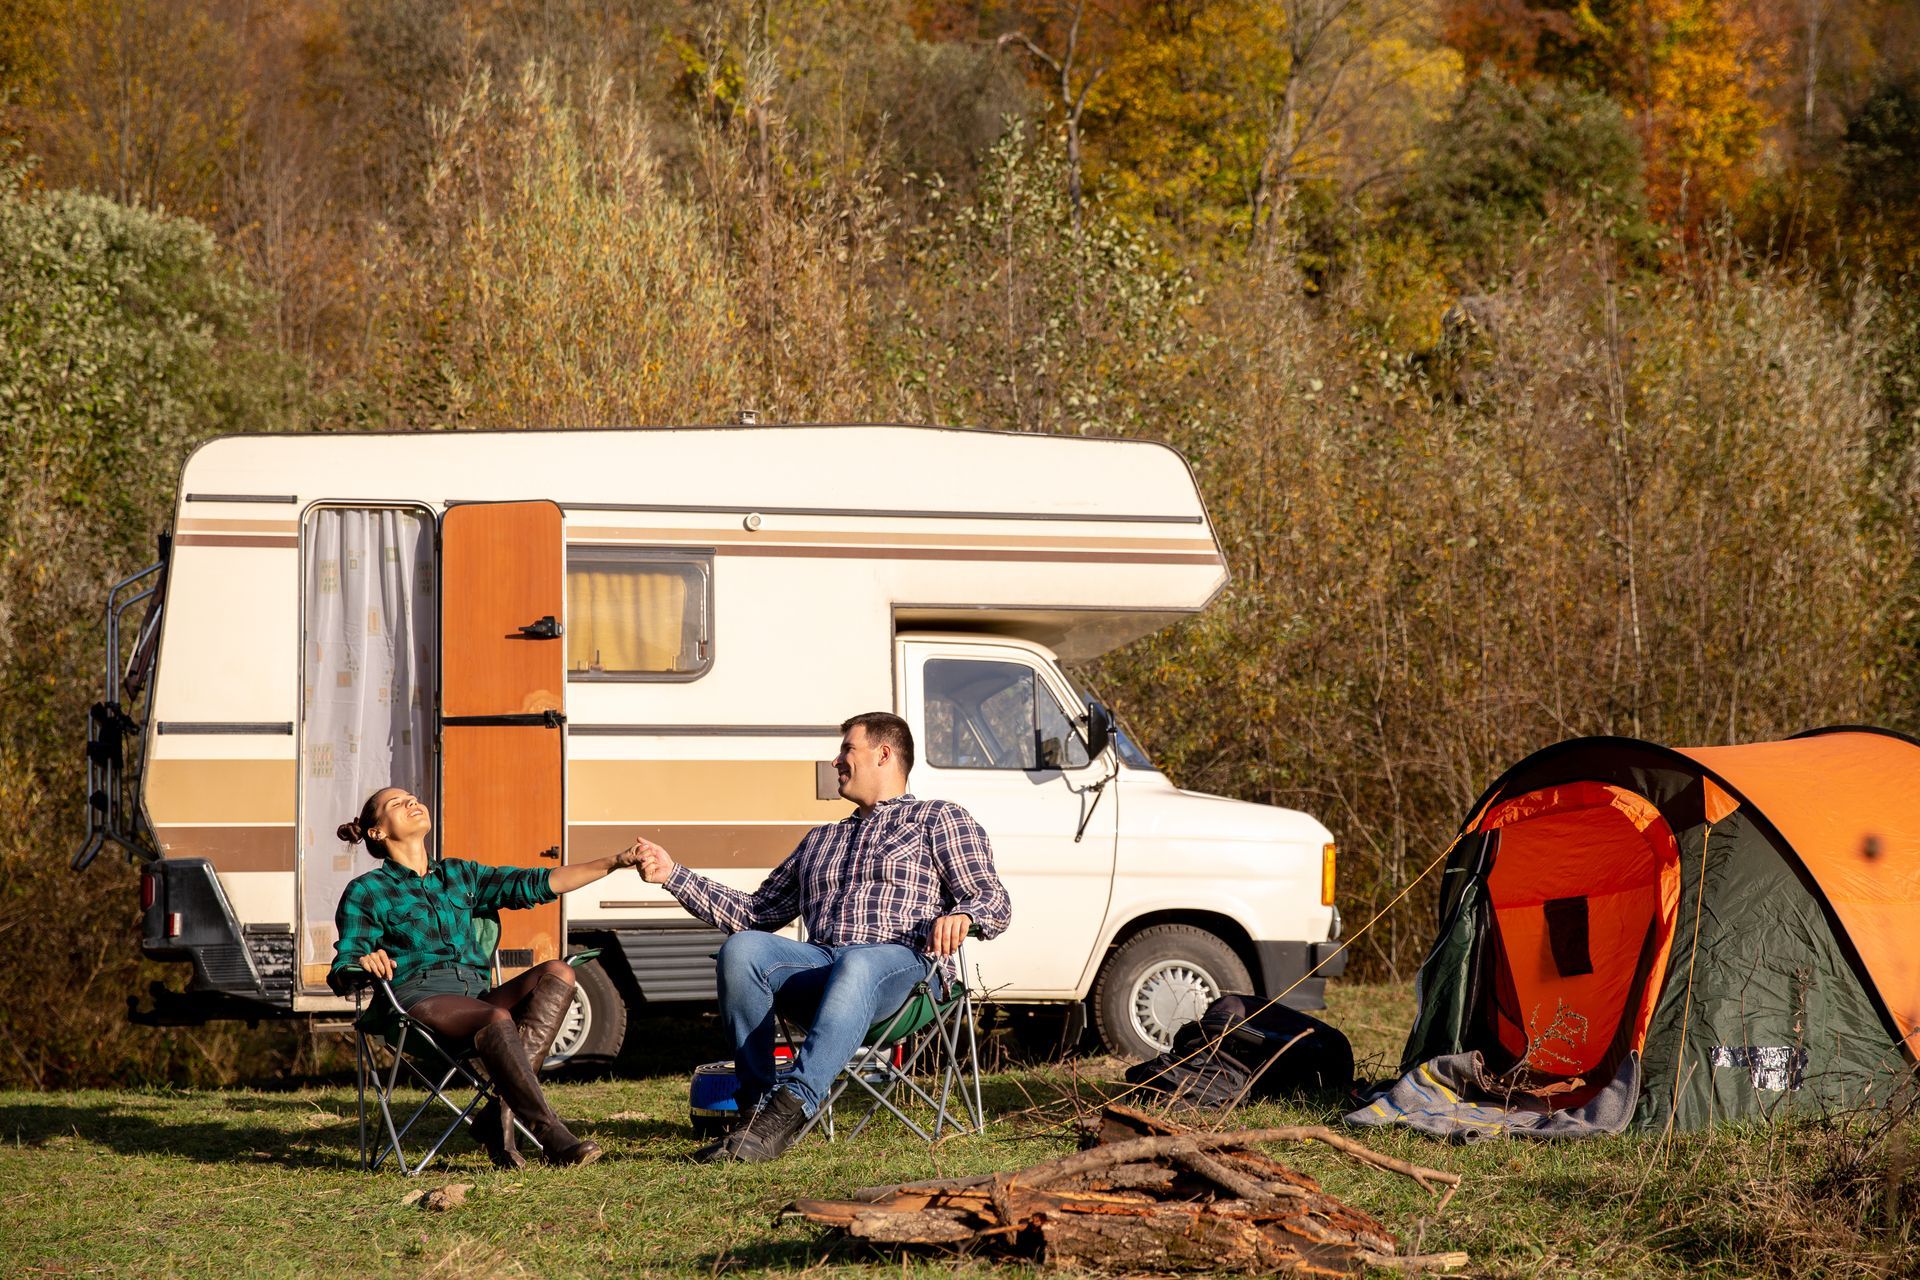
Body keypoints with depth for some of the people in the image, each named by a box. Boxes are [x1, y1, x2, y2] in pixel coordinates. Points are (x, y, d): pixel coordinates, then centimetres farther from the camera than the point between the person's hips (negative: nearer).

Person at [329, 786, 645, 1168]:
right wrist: (364, 963, -23)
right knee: (497, 1019, -36)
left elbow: (537, 884, 22)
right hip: (418, 997, -6)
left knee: (556, 973, -22)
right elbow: (341, 974, 3)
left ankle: (500, 1113, -30)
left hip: (476, 994, 6)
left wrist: (613, 863, 12)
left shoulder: (458, 875, 28)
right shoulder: (366, 892, 12)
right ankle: (551, 1135, -39)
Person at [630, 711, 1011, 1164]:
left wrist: (962, 916, -16)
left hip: (903, 962, -5)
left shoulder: (940, 819, 19)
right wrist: (672, 875, 26)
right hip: (819, 965, 5)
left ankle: (791, 1107, -55)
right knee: (741, 949, -28)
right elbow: (754, 913, 34)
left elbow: (995, 904, 8)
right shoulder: (821, 840, 37)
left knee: (856, 965, -42)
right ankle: (757, 1106, -32)